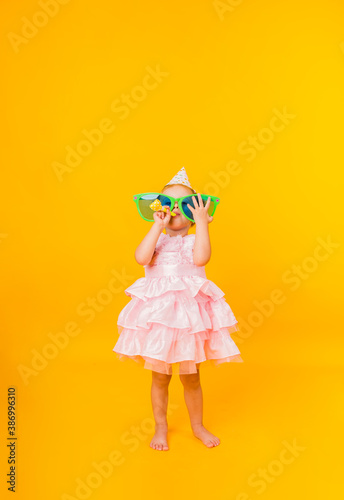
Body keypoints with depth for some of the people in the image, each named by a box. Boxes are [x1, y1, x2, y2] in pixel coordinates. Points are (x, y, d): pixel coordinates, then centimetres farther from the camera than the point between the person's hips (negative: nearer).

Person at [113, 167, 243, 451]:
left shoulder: (195, 240, 3)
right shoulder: (156, 239, 5)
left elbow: (201, 258, -21)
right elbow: (142, 258, -17)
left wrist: (202, 223, -15)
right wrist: (158, 226, -14)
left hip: (189, 313, -1)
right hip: (157, 315, 1)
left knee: (190, 377, 11)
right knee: (160, 376, 12)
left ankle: (198, 426, 35)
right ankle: (161, 427, 33)